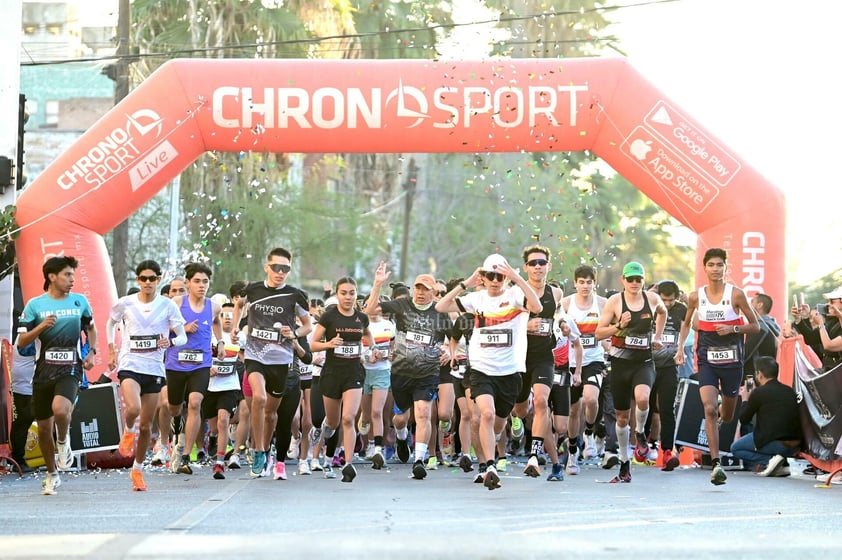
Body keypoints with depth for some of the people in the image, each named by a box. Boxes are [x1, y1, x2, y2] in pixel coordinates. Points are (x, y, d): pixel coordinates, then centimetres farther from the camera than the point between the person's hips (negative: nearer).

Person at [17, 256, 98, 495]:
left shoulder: (80, 301, 5)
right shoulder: (35, 305, 0)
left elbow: (91, 327, 24)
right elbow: (21, 343, -1)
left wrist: (92, 352, 9)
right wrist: (41, 327, -17)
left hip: (70, 369, -1)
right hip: (43, 372, 1)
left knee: (60, 408, -31)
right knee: (44, 428, 6)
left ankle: (64, 441, 2)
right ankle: (52, 475, 27)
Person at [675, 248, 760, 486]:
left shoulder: (736, 294, -6)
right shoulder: (696, 296, 1)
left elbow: (755, 326, 0)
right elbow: (686, 323, 19)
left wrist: (733, 329, -17)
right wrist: (680, 348, 6)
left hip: (732, 359, 0)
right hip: (707, 359, 0)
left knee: (726, 416, 13)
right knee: (709, 409, -18)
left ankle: (720, 415, 53)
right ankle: (715, 464, -18)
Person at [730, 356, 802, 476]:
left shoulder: (759, 392, -8)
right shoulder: (790, 391, 12)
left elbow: (744, 419, 2)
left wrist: (745, 400, 20)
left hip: (776, 443, -7)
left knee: (735, 448, 15)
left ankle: (769, 460, -7)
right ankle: (782, 465, 11)